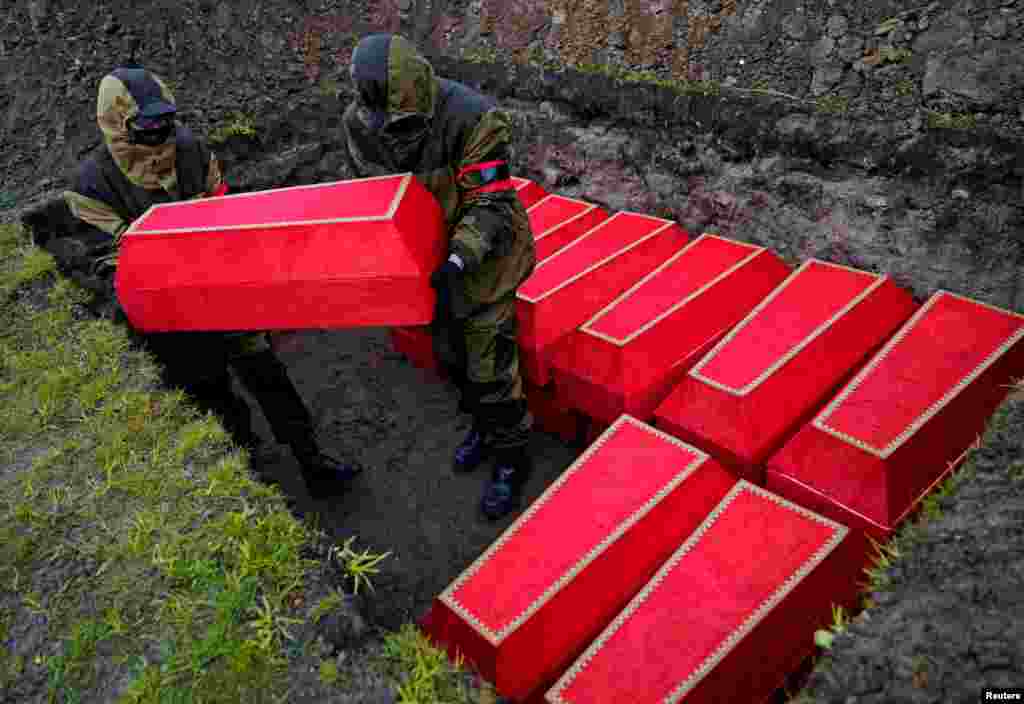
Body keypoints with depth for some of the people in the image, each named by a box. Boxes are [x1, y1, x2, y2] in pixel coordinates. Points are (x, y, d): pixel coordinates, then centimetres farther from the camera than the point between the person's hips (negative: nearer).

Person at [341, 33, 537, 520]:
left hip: (483, 251, -6)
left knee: (489, 365, -1)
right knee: (451, 353, 20)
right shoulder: (359, 123, -14)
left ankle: (512, 458, 21)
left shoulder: (473, 119, -31)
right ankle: (485, 426, 45)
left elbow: (492, 207, -29)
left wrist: (458, 261, -41)